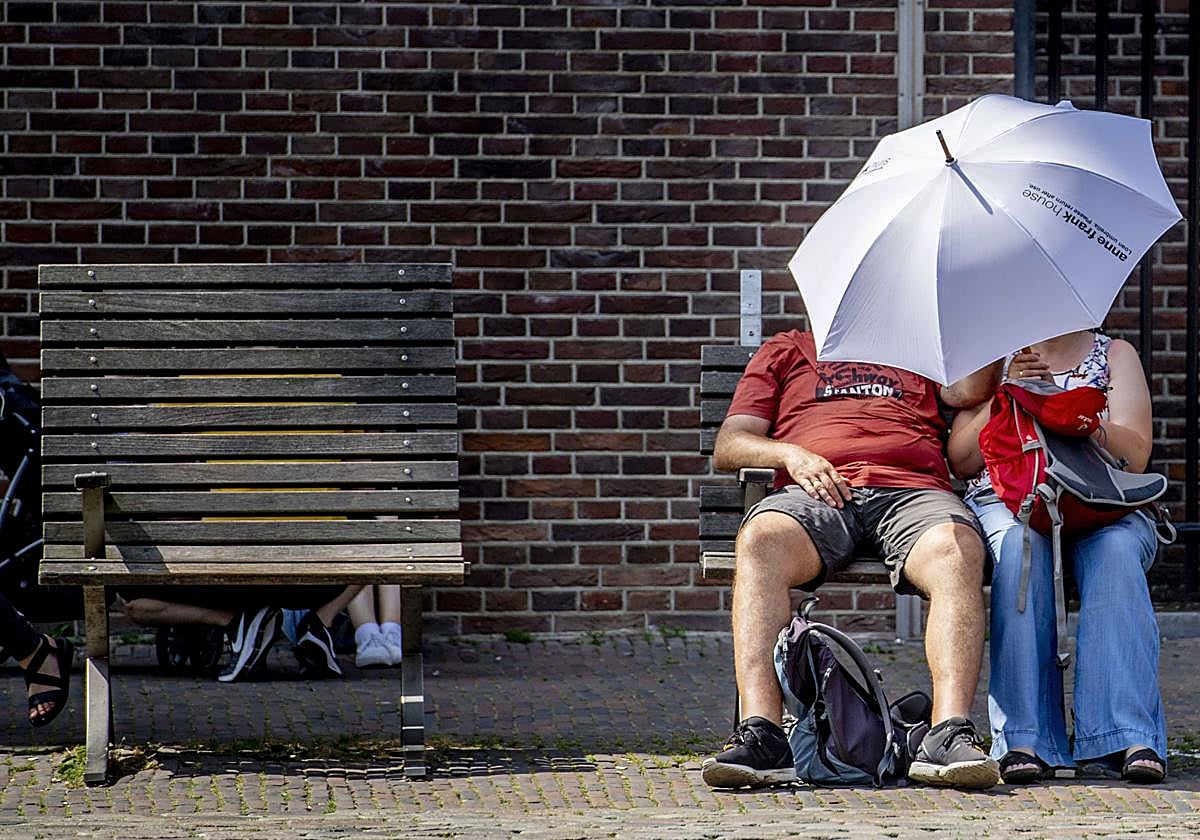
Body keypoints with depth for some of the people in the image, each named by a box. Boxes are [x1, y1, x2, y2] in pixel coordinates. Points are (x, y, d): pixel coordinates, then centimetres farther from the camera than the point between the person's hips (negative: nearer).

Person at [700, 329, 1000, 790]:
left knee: (956, 549, -36)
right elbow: (727, 446, 20)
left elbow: (973, 388, 11)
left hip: (912, 490, 0)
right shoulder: (788, 350, 32)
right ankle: (761, 737, -45)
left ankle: (949, 735, -47)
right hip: (817, 492, 0)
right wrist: (790, 453, 0)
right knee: (761, 537, -36)